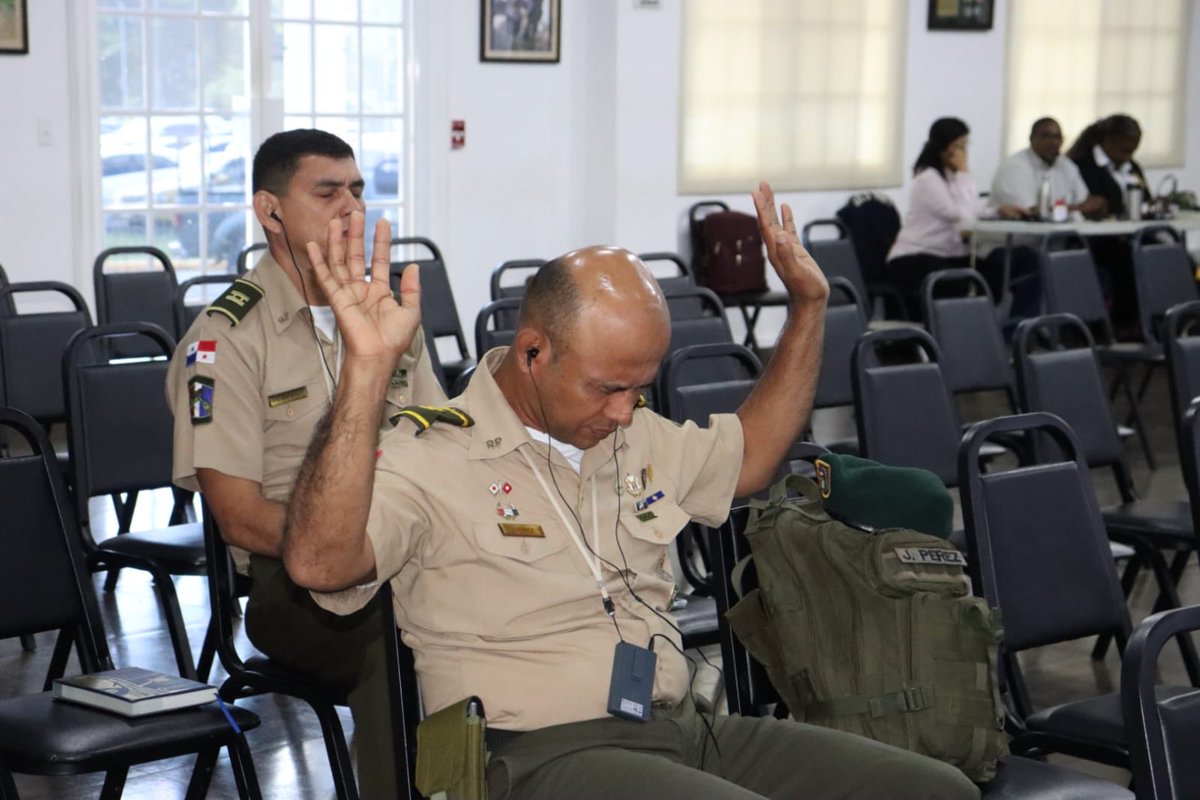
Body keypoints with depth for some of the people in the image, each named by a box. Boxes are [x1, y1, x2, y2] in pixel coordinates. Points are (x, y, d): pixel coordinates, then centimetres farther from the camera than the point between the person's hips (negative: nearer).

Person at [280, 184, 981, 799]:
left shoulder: (634, 434, 18)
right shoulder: (430, 457, -6)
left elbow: (750, 455, 36)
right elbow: (320, 562, -24)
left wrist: (810, 304, 29)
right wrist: (368, 367, -32)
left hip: (685, 729, 8)